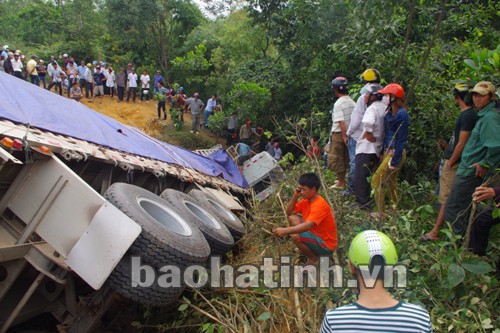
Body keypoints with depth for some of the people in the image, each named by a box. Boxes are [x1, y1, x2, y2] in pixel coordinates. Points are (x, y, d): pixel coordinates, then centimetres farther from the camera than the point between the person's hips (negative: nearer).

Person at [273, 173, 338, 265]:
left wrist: (285, 231, -51)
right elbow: (289, 212, 6)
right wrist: (295, 197, -9)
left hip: (326, 245, -9)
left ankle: (313, 258, -2)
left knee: (296, 236, -28)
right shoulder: (307, 199, 0)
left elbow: (308, 226, -42)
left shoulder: (319, 205, -28)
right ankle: (305, 248, 12)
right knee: (292, 218, 2)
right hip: (316, 234, 9)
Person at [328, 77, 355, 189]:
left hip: (339, 134, -8)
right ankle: (342, 180, 30)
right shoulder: (352, 102, 6)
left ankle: (340, 183, 9)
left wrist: (344, 136, -20)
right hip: (348, 133, 8)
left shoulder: (338, 103, -17)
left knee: (336, 158, 3)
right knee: (345, 157, 18)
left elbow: (341, 122, -22)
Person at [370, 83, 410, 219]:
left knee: (377, 180, -6)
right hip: (387, 151, 9)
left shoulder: (402, 115, -19)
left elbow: (401, 140, -20)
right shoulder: (390, 112, 7)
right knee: (389, 182, 19)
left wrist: (394, 162, -20)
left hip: (395, 153, -9)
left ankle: (381, 213, 6)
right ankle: (396, 206, 35)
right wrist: (383, 153, 13)